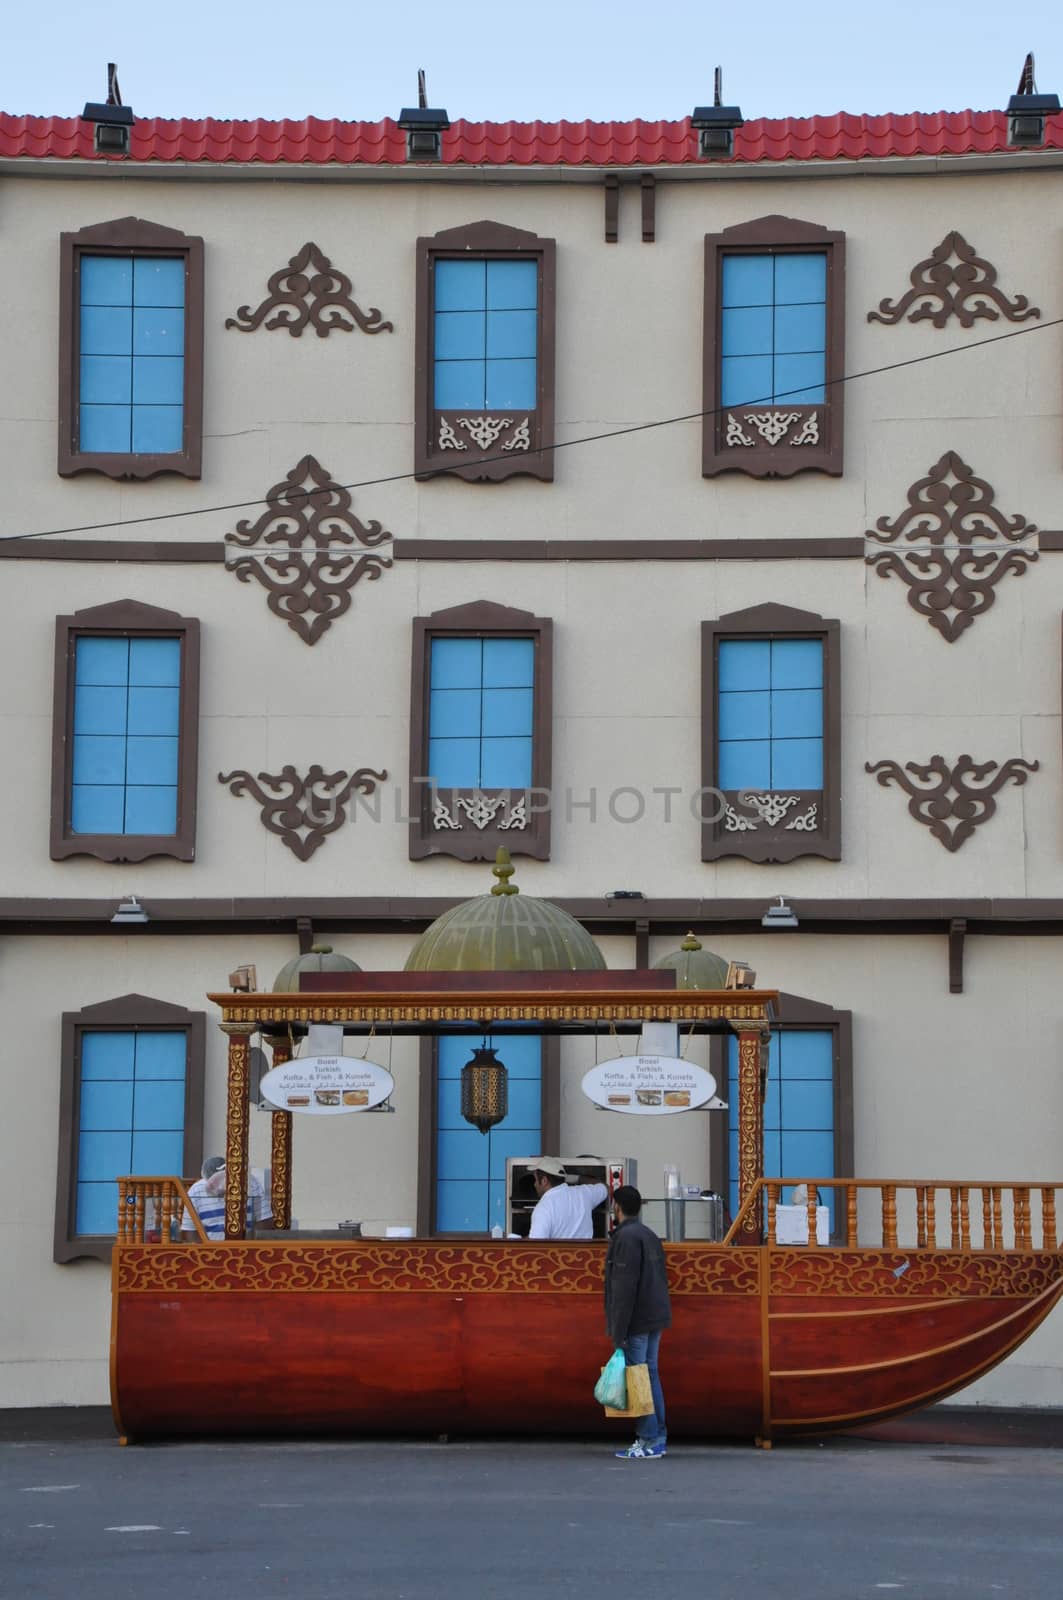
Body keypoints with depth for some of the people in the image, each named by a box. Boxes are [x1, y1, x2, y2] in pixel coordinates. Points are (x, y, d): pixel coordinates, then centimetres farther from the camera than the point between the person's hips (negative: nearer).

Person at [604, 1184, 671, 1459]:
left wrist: (618, 1331, -18)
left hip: (636, 1322, -9)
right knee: (651, 1376, 12)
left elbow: (624, 1288, -19)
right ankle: (658, 1438, 14)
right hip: (655, 1318, 9)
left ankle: (649, 1441, -7)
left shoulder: (626, 1237, -14)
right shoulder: (649, 1235, 15)